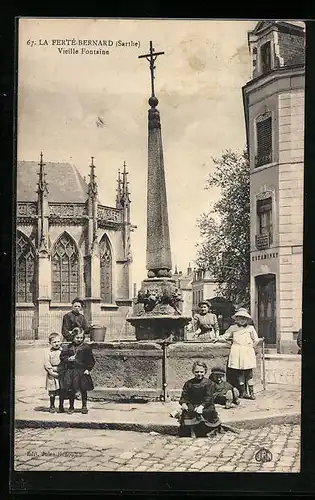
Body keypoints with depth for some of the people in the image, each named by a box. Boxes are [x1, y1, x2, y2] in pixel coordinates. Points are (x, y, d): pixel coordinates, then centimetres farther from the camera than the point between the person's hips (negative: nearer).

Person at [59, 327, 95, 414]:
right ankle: (71, 407, 21)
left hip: (82, 371, -1)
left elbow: (91, 360, 2)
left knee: (83, 390, 6)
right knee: (71, 390, 8)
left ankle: (84, 406, 21)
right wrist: (68, 359, -11)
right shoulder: (67, 347, 4)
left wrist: (88, 369, -4)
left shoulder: (86, 347, -1)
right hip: (70, 371, 1)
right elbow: (62, 357, 7)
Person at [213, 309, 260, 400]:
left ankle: (251, 392, -1)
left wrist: (250, 347, 6)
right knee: (239, 373, -2)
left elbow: (256, 340, 14)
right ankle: (243, 392, 4)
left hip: (247, 352, 0)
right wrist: (218, 339, 1)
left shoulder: (250, 328, 11)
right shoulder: (233, 328, 12)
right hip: (236, 353, 1)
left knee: (248, 372, -4)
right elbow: (225, 336, 17)